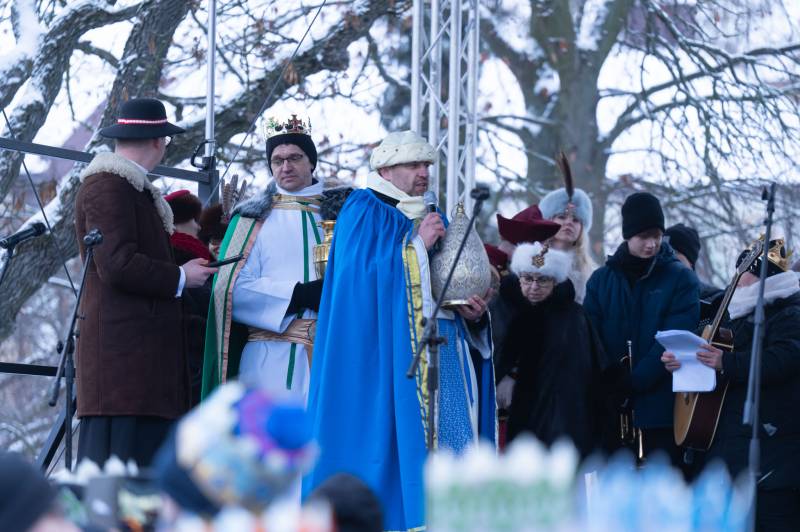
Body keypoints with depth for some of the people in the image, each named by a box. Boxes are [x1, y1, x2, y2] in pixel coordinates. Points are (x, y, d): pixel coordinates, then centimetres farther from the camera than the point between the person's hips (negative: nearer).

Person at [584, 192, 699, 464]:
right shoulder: (602, 279, 10)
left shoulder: (681, 279, 2)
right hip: (610, 408, 3)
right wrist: (613, 384, -13)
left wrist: (632, 383, -14)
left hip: (661, 408, -3)